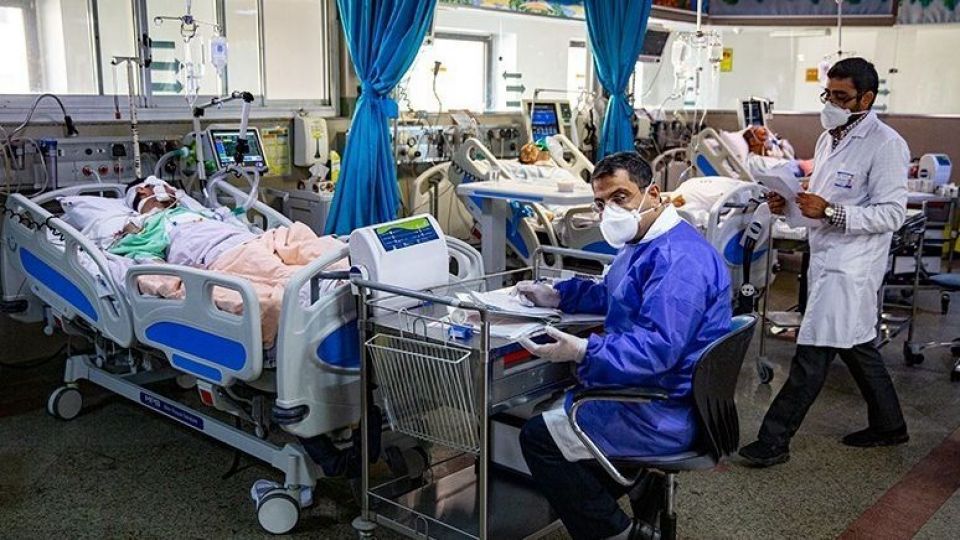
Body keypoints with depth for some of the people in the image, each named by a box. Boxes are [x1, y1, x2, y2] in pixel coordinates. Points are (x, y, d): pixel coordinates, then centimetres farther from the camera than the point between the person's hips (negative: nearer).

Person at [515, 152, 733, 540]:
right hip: (649, 391, 11)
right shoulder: (647, 245, 10)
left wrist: (584, 352, -40)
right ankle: (642, 487, 20)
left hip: (665, 416, -11)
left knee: (538, 437, -10)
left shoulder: (677, 258, -25)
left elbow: (658, 347, -34)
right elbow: (611, 294, 27)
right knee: (557, 402, 28)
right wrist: (557, 296, 17)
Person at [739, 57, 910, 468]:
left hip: (850, 265, -9)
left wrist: (831, 212, -26)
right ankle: (888, 425, 35)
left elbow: (891, 214, -16)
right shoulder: (829, 138, 14)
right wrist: (790, 202, 3)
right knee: (857, 346, 19)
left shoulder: (885, 145, -12)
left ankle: (774, 440, 0)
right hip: (826, 257, 9)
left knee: (813, 354, -7)